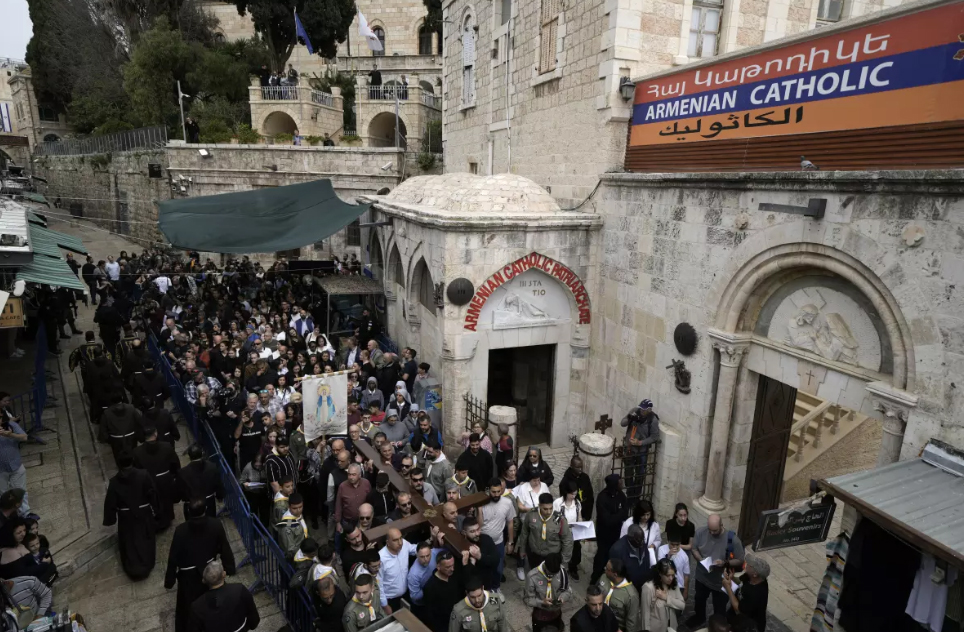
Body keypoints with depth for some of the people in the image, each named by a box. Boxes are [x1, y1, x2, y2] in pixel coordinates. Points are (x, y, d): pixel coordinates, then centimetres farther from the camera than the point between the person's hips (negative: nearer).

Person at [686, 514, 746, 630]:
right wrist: (701, 560, -22)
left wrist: (725, 563, -33)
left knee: (719, 608, 21)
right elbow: (694, 549, -4)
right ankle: (699, 617, 59)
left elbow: (740, 561, -16)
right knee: (699, 599, 30)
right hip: (702, 577, 3)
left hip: (721, 581, -3)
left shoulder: (733, 539, -28)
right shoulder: (700, 532, -19)